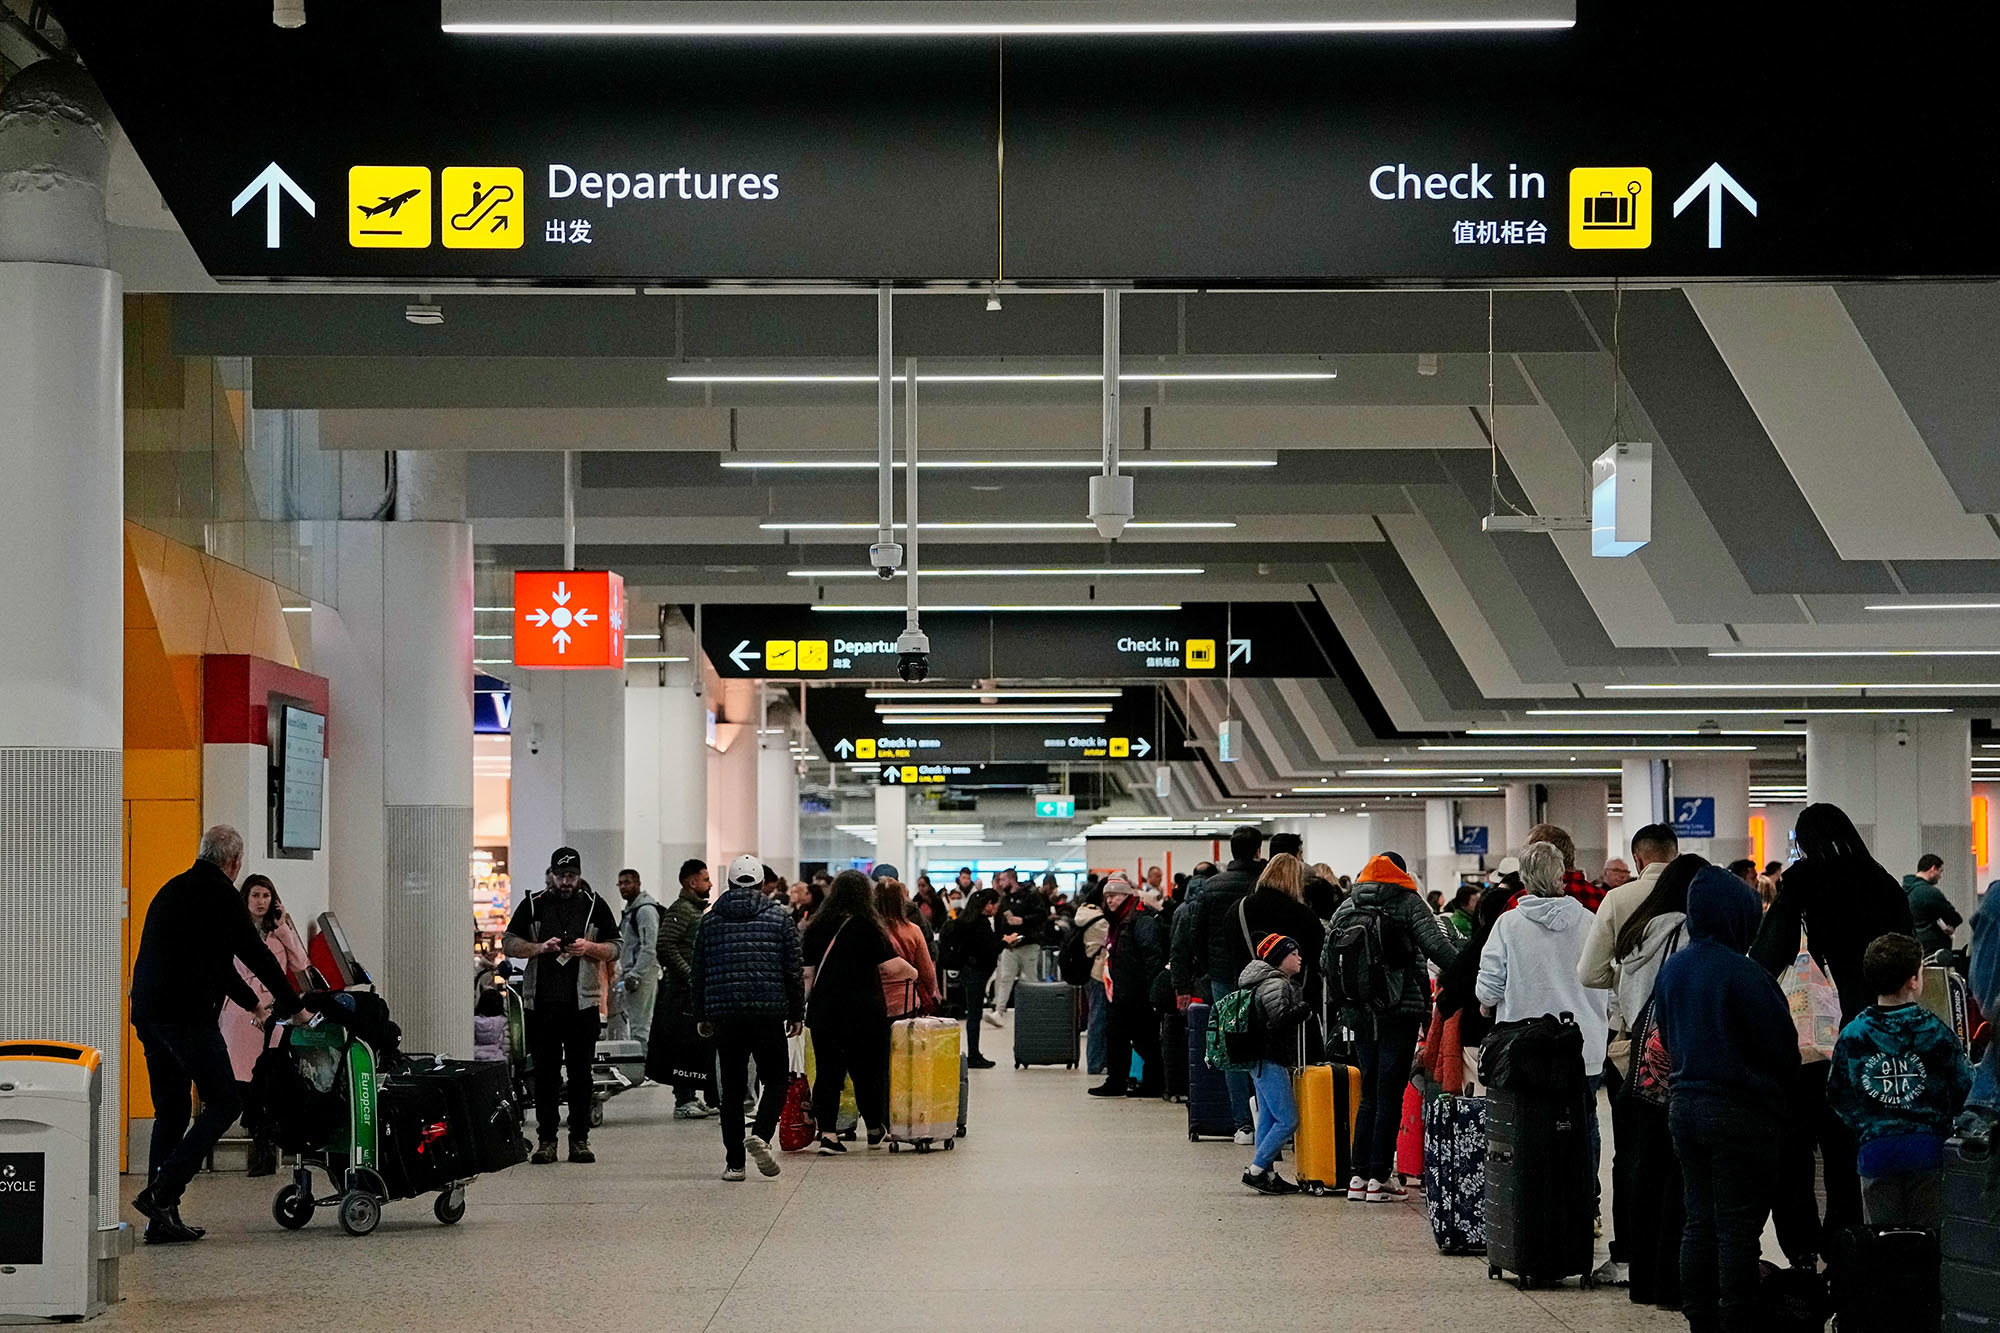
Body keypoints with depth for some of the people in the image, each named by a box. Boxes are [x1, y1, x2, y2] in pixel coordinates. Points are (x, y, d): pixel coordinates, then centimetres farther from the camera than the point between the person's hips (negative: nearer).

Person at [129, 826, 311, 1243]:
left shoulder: (172, 890, 23)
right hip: (188, 1016, -9)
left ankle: (162, 1219, 8)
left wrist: (252, 1002, 42)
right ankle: (161, 1193, -14)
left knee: (171, 1112, 13)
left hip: (148, 1014, 9)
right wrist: (292, 1005, 10)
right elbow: (256, 954, -3)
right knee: (223, 1103, -3)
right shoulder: (218, 894, -5)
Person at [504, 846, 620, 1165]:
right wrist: (540, 948, -9)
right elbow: (510, 945, 8)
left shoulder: (595, 906, 9)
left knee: (580, 1073, 1)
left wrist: (589, 948, -9)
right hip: (541, 1003, 0)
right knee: (545, 1072, 1)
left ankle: (579, 1139, 6)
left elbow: (615, 948, 11)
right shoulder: (533, 905, 9)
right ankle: (546, 1139, 7)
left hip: (582, 1003, 0)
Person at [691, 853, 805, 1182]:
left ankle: (734, 1163, 4)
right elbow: (794, 970, 1)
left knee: (732, 1087, 7)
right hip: (769, 1015, -2)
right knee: (776, 1079, 9)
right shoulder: (780, 917, 3)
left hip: (725, 1015, 2)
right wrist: (796, 1014, 8)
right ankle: (760, 1134, -16)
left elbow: (697, 973, 10)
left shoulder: (710, 921, 8)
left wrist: (700, 1016, 16)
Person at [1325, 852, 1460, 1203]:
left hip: (1360, 1015, 5)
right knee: (1390, 1095, -1)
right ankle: (1379, 1177, -2)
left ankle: (1359, 1176, 10)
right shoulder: (1408, 904, -4)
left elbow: (1325, 962, 9)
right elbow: (1438, 947, -14)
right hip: (1400, 1012, -5)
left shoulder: (1345, 908, 10)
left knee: (1369, 1095, 13)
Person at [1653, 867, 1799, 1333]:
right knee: (1737, 1226, -3)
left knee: (1699, 1222, 13)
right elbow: (1781, 1046, -11)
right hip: (1739, 1111, -7)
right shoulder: (1742, 973, -18)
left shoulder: (1671, 970, 6)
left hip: (1685, 1106, 7)